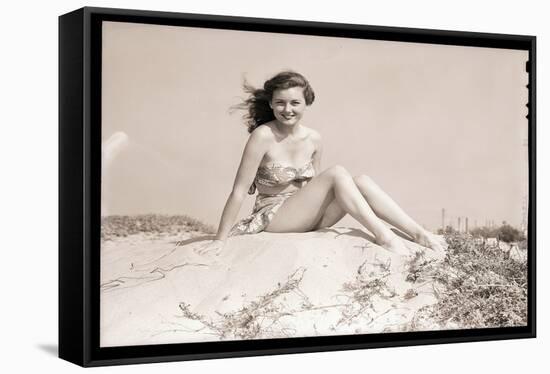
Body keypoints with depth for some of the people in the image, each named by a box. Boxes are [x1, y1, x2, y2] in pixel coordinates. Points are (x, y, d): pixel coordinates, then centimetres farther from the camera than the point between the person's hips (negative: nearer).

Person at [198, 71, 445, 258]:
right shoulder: (263, 136, -16)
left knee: (361, 181, -17)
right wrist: (221, 239, -15)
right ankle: (383, 236, -28)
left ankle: (419, 234, -22)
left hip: (307, 217, 6)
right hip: (273, 218, -6)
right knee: (337, 173, -24)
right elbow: (239, 191, -16)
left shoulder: (313, 140, 2)